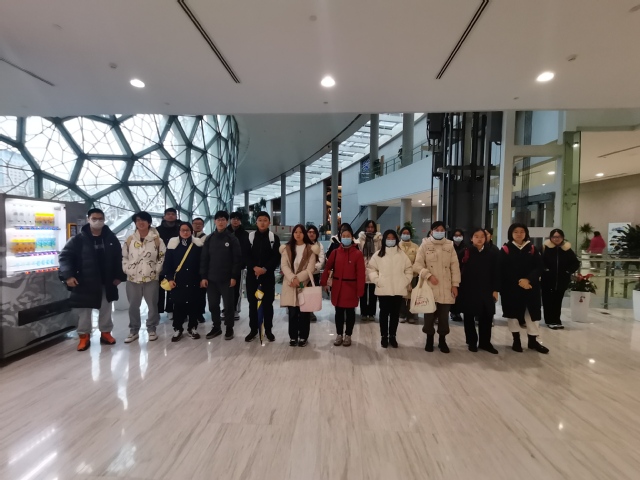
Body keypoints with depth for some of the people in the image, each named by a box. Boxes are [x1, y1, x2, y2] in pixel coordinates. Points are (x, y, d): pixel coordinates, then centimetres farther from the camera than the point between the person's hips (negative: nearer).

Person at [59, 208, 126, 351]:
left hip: (106, 283, 2)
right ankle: (84, 336, 24)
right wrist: (68, 275, -19)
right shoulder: (78, 239, -7)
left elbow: (118, 258, 6)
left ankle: (105, 333, 29)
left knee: (106, 310, 14)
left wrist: (119, 276, 1)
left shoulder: (111, 238, 1)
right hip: (84, 283, -2)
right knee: (84, 311, 9)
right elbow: (64, 256, -7)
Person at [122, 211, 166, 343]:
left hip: (151, 278, -2)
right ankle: (134, 331, 24)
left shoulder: (157, 239, -3)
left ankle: (151, 329, 21)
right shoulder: (130, 240, 5)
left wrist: (157, 270, -7)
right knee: (133, 306, 11)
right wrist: (127, 270, 0)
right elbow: (124, 257, 10)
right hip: (133, 279, 2)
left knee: (152, 305, 6)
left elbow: (163, 256, -1)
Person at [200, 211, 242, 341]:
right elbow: (204, 259, 6)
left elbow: (237, 259, -6)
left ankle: (229, 328, 18)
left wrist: (234, 276, -12)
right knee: (213, 305, 10)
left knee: (228, 304, 5)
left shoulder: (232, 238, -3)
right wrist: (203, 276, -1)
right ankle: (216, 327, 25)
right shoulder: (209, 239, 6)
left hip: (227, 279, -3)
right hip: (211, 278, 3)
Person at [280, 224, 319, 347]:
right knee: (292, 312, 5)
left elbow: (310, 269, -6)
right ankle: (293, 336, 18)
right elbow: (284, 266, -2)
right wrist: (292, 278, -17)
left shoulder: (311, 249, 1)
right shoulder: (286, 248, 8)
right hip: (290, 284, 2)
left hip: (304, 284, -1)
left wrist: (298, 278, -14)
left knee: (304, 312, 4)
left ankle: (303, 337, 17)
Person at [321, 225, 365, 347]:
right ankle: (339, 334, 27)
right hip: (337, 288, 3)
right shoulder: (335, 252, 1)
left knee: (350, 312, 10)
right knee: (339, 312, 12)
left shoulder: (358, 253, -8)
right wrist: (324, 283, 2)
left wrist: (360, 291, -12)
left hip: (351, 288, -2)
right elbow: (327, 268, 7)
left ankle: (348, 335, 26)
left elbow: (361, 274, -10)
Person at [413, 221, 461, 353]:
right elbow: (418, 265, -4)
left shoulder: (450, 245, 5)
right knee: (429, 315, 6)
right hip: (429, 287, -1)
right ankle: (429, 339, 24)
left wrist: (455, 284, 1)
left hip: (446, 288, 2)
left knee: (444, 315, 9)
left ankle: (442, 340, 25)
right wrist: (429, 275, -16)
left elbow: (455, 266, 5)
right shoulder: (425, 245, -1)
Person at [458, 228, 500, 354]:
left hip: (486, 291, 2)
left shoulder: (492, 253, 3)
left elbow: (496, 272, 4)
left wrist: (495, 290, 0)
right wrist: (458, 287, -6)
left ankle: (485, 342, 22)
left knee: (487, 316, 5)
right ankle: (472, 342, 21)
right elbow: (458, 271, -2)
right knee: (469, 317, 7)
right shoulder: (465, 253, -3)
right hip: (468, 290, -1)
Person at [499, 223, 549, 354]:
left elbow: (539, 267, -1)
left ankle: (533, 341, 20)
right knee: (513, 312, 5)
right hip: (511, 287, -2)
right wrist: (518, 281, -16)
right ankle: (516, 340, 18)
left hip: (531, 286, 3)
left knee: (532, 312, 6)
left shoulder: (532, 249, 6)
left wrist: (528, 280, -16)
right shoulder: (505, 249, -3)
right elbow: (503, 270, -9)